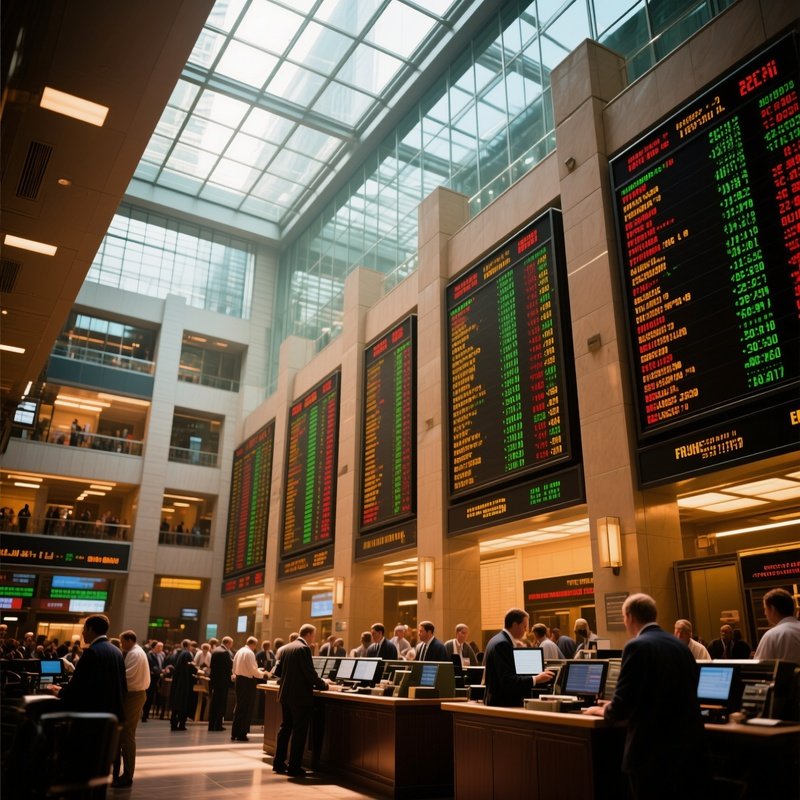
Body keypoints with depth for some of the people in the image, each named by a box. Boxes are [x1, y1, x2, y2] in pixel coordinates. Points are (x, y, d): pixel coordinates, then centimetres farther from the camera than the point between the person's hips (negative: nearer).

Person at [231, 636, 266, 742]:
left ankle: (234, 733, 19)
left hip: (238, 679, 8)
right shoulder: (249, 653, -16)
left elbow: (235, 668, 14)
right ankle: (241, 734, 4)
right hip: (247, 681, -8)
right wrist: (262, 674, -3)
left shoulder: (239, 651, 9)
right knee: (246, 708, 1)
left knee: (239, 707, 16)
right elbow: (253, 670, -18)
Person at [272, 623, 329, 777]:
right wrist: (323, 684, -3)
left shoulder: (284, 649, 9)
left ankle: (279, 763, 23)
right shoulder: (304, 648, -15)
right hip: (300, 696, -8)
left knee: (285, 727, 17)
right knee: (299, 731, 0)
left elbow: (278, 671, 13)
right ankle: (294, 767, 3)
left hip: (285, 695, 8)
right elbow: (310, 673, -18)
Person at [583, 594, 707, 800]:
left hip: (653, 749, -7)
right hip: (689, 744, 7)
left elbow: (622, 705, -17)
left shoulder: (638, 646, -15)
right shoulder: (681, 645, 8)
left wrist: (604, 710, 6)